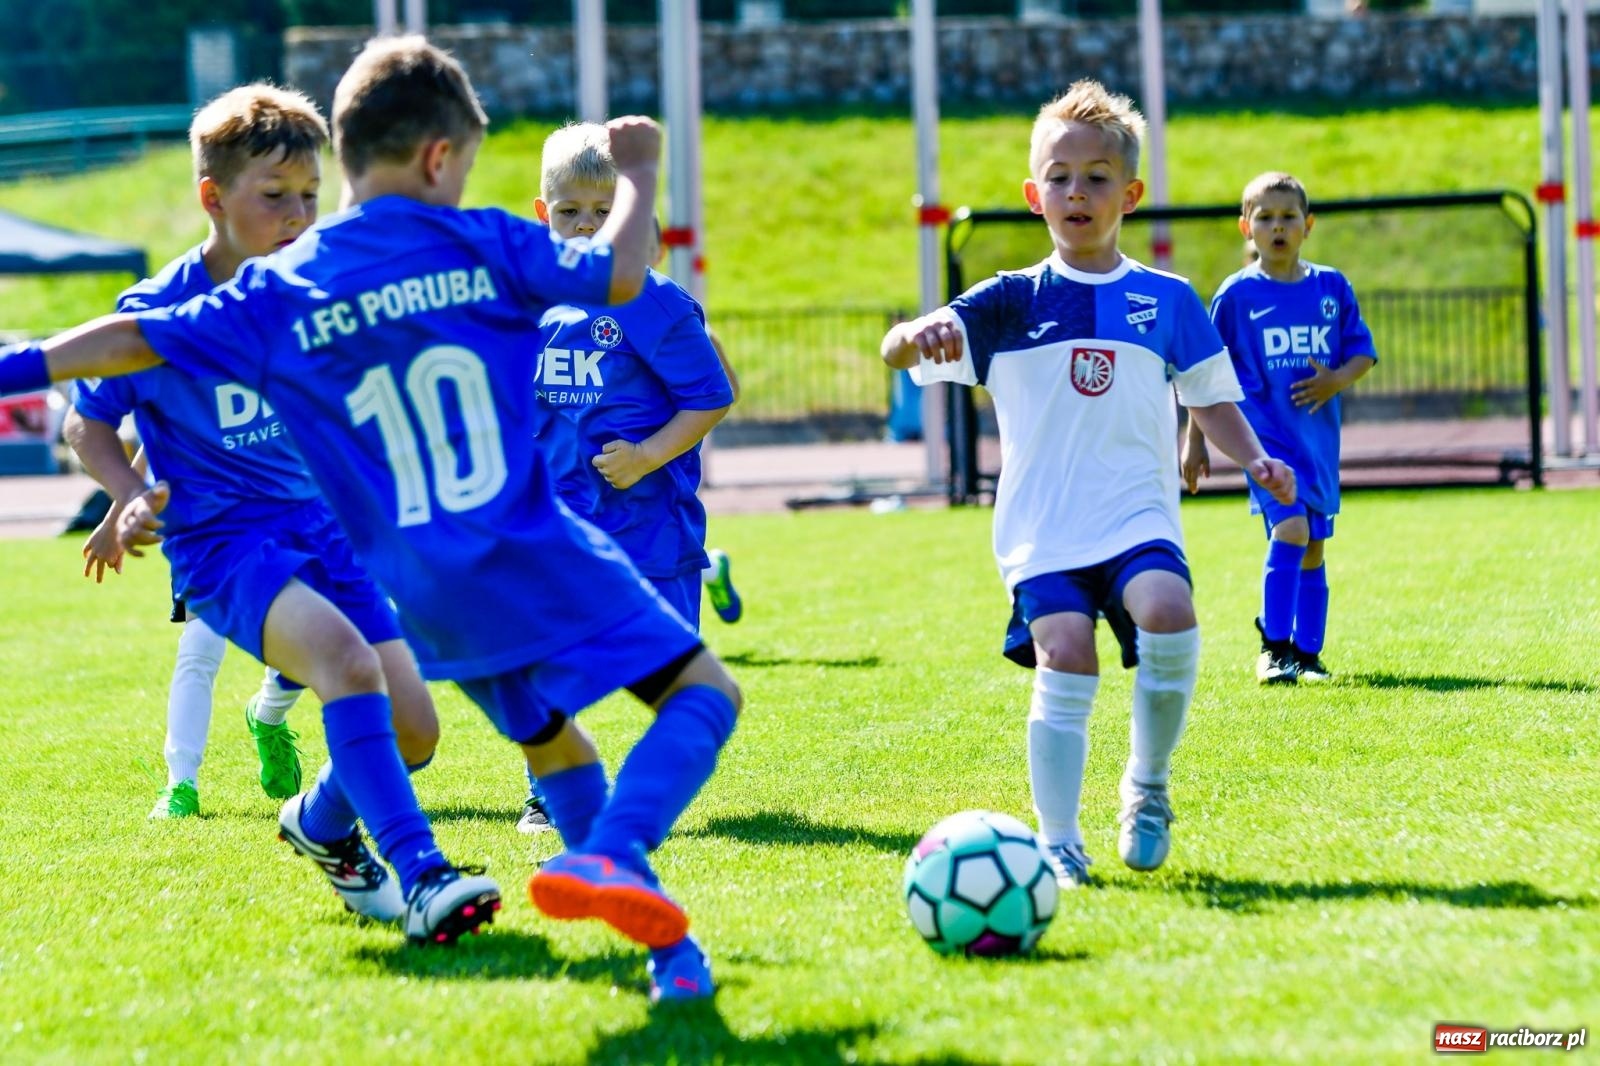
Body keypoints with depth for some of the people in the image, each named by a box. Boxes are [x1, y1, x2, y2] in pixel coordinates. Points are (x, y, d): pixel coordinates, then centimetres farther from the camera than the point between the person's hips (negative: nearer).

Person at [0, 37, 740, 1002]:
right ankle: (611, 854, -26)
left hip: (429, 600, 5)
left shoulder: (281, 290, 5)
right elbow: (621, 274, -6)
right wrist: (638, 174, 11)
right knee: (705, 689, 1)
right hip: (543, 560, -5)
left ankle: (667, 944, 13)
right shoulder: (479, 243, -4)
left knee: (552, 742, 23)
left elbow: (138, 340, 7)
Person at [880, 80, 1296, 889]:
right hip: (1042, 527, 0)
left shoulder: (1168, 301, 9)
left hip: (1139, 515, 0)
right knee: (1065, 658, -17)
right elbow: (896, 351, -5)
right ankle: (1057, 845, -3)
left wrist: (1253, 460, -1)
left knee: (1167, 613, -26)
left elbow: (1211, 398, 18)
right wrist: (920, 334, -29)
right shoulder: (1011, 303, 5)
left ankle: (1148, 790, -3)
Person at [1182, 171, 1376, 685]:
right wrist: (1194, 439, 2)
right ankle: (1274, 648, -14)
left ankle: (1307, 652, 21)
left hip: (1319, 435, 4)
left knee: (1313, 547, 9)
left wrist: (1338, 380, -11)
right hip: (1264, 432, -4)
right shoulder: (1237, 295, -3)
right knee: (1290, 527, -20)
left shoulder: (1333, 287, 4)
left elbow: (1363, 351, 10)